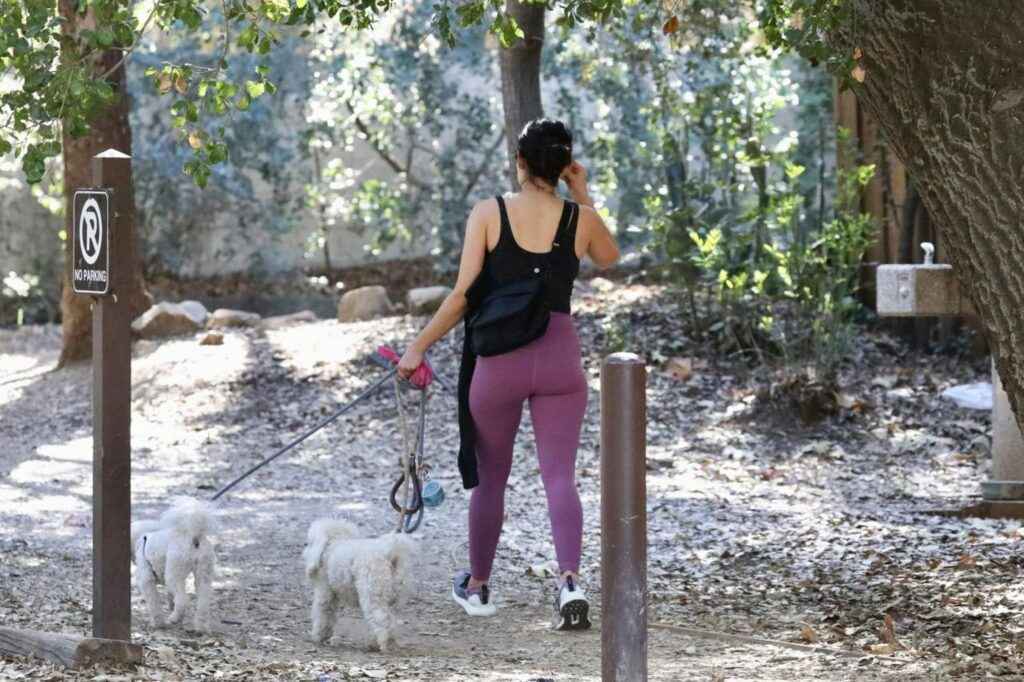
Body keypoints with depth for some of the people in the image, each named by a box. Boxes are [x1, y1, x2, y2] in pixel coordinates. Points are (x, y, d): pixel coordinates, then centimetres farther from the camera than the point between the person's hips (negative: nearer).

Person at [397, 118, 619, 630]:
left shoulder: (489, 213, -4)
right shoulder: (581, 219, 1)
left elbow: (464, 294, -8)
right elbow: (608, 258, 24)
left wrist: (419, 347, -1)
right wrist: (582, 196, 20)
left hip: (500, 355, 0)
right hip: (559, 354, 1)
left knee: (490, 477, 16)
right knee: (559, 476, -2)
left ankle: (477, 586, 30)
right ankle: (570, 580, -25)